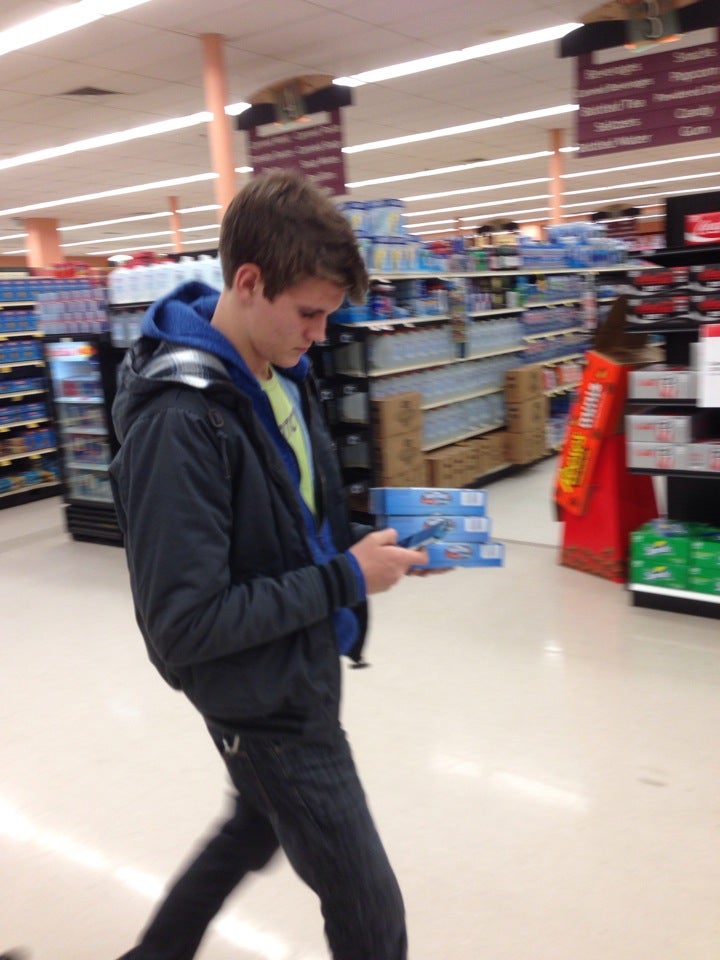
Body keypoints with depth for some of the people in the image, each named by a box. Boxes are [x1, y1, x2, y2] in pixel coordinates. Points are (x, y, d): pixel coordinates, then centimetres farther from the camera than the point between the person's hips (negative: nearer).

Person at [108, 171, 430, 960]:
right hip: (265, 705, -8)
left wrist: (361, 543, -5)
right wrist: (346, 581, -23)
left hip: (303, 670, 9)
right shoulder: (178, 423, -28)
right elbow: (183, 625, -27)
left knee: (259, 828, 30)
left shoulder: (281, 374, -1)